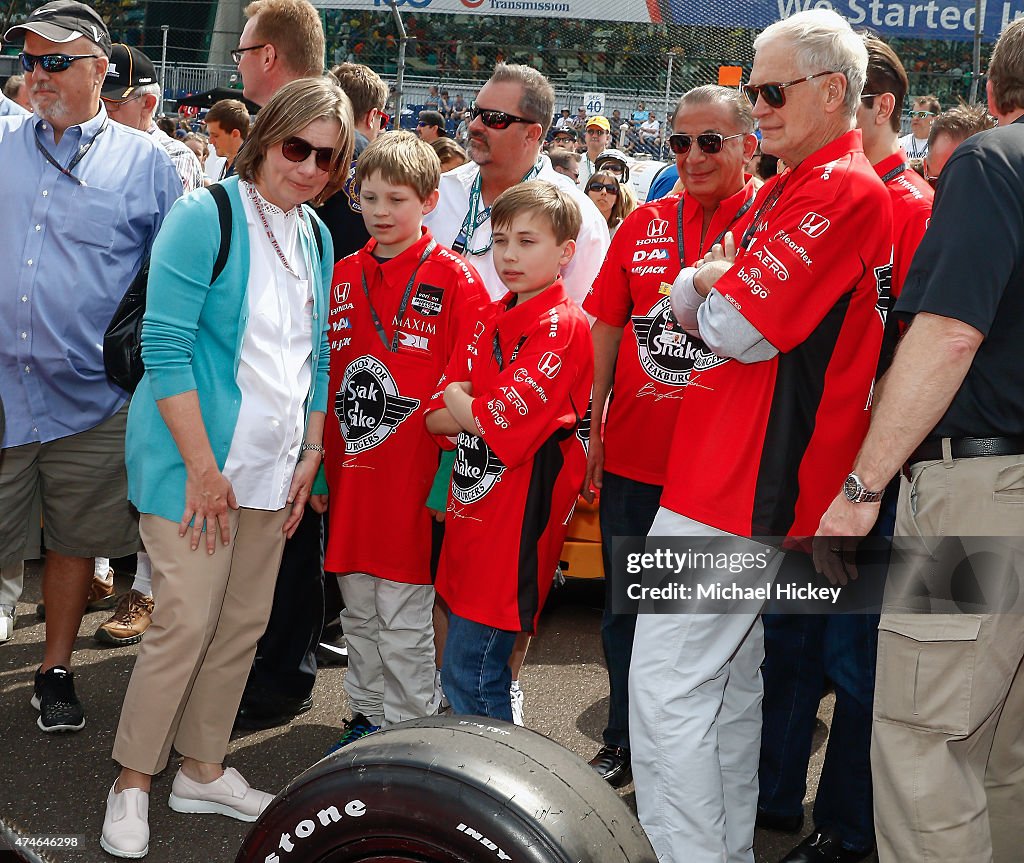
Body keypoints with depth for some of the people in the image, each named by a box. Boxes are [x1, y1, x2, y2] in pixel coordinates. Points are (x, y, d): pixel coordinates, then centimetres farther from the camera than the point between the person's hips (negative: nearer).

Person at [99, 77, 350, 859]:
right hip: (196, 459, -7)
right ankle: (131, 785, 12)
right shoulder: (206, 217, -11)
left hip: (272, 464, 7)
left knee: (245, 621, 11)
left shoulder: (318, 237, 10)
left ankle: (203, 770, 27)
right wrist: (203, 466, -17)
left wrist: (311, 456, 10)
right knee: (187, 620, -5)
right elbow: (165, 348, -16)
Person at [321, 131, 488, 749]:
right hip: (349, 478, 6)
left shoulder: (454, 280, -8)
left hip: (413, 481, -5)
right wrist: (324, 465, 9)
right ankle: (368, 717, 31)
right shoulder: (343, 276, 9)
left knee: (404, 618, 3)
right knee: (359, 613, 16)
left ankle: (410, 734, 18)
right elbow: (325, 377, 13)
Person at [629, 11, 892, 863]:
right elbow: (685, 301, 14)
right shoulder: (785, 191, 19)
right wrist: (715, 284, -7)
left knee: (666, 688, -9)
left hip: (745, 480, -10)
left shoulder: (842, 191, -13)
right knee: (729, 680, 18)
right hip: (736, 474, 10)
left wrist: (711, 294, 2)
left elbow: (738, 328, -18)